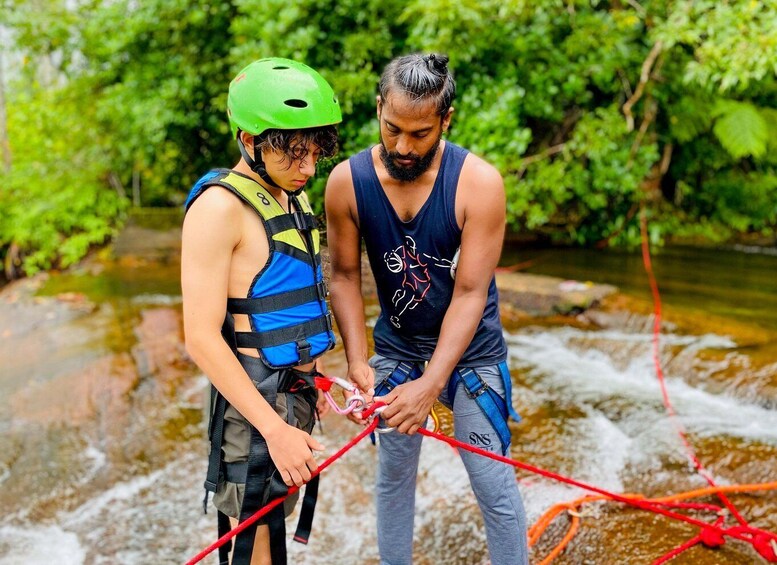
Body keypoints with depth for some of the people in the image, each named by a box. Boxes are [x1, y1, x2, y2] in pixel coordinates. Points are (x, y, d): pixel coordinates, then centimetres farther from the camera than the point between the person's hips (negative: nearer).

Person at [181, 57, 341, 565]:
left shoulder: (293, 197, 11)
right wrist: (275, 429, -22)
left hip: (298, 392, 8)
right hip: (255, 401, -8)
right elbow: (202, 337, -20)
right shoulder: (220, 206, -16)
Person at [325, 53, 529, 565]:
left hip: (469, 350, -2)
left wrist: (431, 383, -30)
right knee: (393, 475, 15)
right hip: (396, 347, 3)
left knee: (494, 484, 3)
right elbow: (345, 276, -7)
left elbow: (469, 293, -23)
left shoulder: (479, 182, -24)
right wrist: (357, 360, -19)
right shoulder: (347, 181, -16)